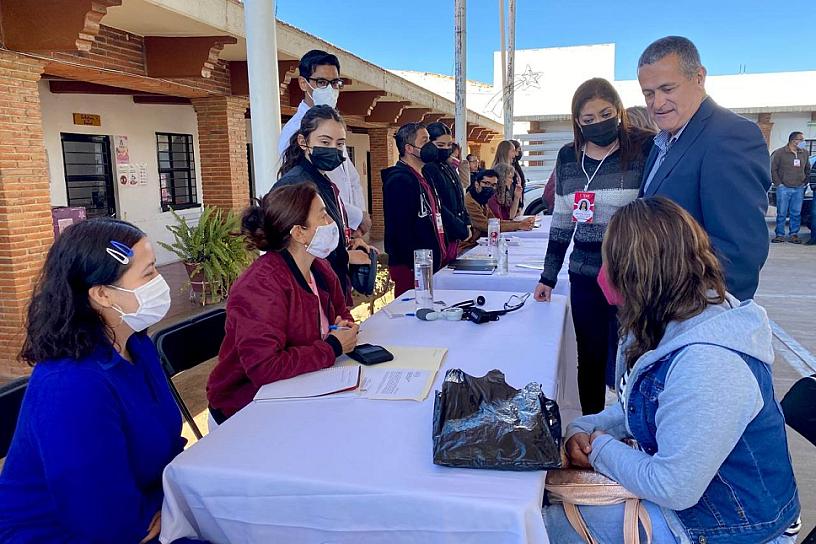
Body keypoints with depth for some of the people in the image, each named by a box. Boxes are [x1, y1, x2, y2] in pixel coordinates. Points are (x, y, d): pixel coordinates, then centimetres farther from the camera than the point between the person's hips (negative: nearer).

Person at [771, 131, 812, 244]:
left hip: (799, 189, 4)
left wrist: (805, 182, 12)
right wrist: (778, 183, -7)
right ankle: (780, 235, 5)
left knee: (796, 213, 5)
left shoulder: (804, 153, 10)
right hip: (784, 188, -4)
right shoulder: (780, 153, -4)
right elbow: (773, 169, -2)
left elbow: (807, 169, 21)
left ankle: (794, 234, 12)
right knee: (781, 213, -1)